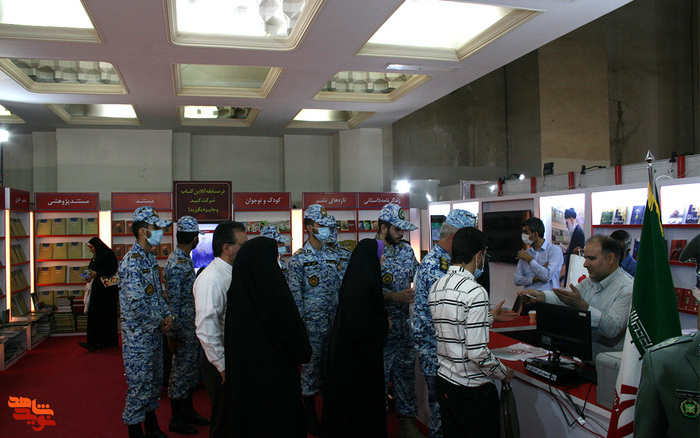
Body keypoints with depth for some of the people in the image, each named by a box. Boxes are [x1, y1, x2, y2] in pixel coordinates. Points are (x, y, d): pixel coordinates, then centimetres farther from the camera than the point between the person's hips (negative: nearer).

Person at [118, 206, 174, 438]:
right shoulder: (132, 262, -20)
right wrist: (159, 323, -13)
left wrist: (167, 314, 2)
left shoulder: (150, 258, 10)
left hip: (154, 332, 9)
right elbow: (137, 304, -26)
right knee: (139, 383, 2)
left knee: (154, 380, 18)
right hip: (138, 334, -9)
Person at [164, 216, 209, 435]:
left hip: (191, 326, 10)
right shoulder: (176, 265, -23)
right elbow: (173, 303, -22)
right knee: (181, 370, 3)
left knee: (190, 369, 18)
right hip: (183, 327, -10)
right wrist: (172, 335, -19)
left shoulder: (185, 259, 8)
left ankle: (188, 411, 31)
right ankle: (177, 420, 16)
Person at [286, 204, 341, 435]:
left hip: (334, 322, 5)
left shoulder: (332, 256, 10)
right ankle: (310, 413, 18)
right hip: (312, 323, -5)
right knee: (310, 366, 4)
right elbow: (295, 295, -9)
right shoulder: (298, 259, -7)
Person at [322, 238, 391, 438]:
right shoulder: (364, 284, -23)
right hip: (361, 352, -10)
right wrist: (385, 324, -11)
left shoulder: (353, 279, 6)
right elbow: (362, 322, -27)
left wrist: (383, 318, 8)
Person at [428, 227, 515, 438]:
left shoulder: (436, 287, 4)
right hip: (472, 391, -7)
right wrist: (504, 373, -5)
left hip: (443, 382, 8)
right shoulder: (475, 292, -21)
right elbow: (478, 352, -23)